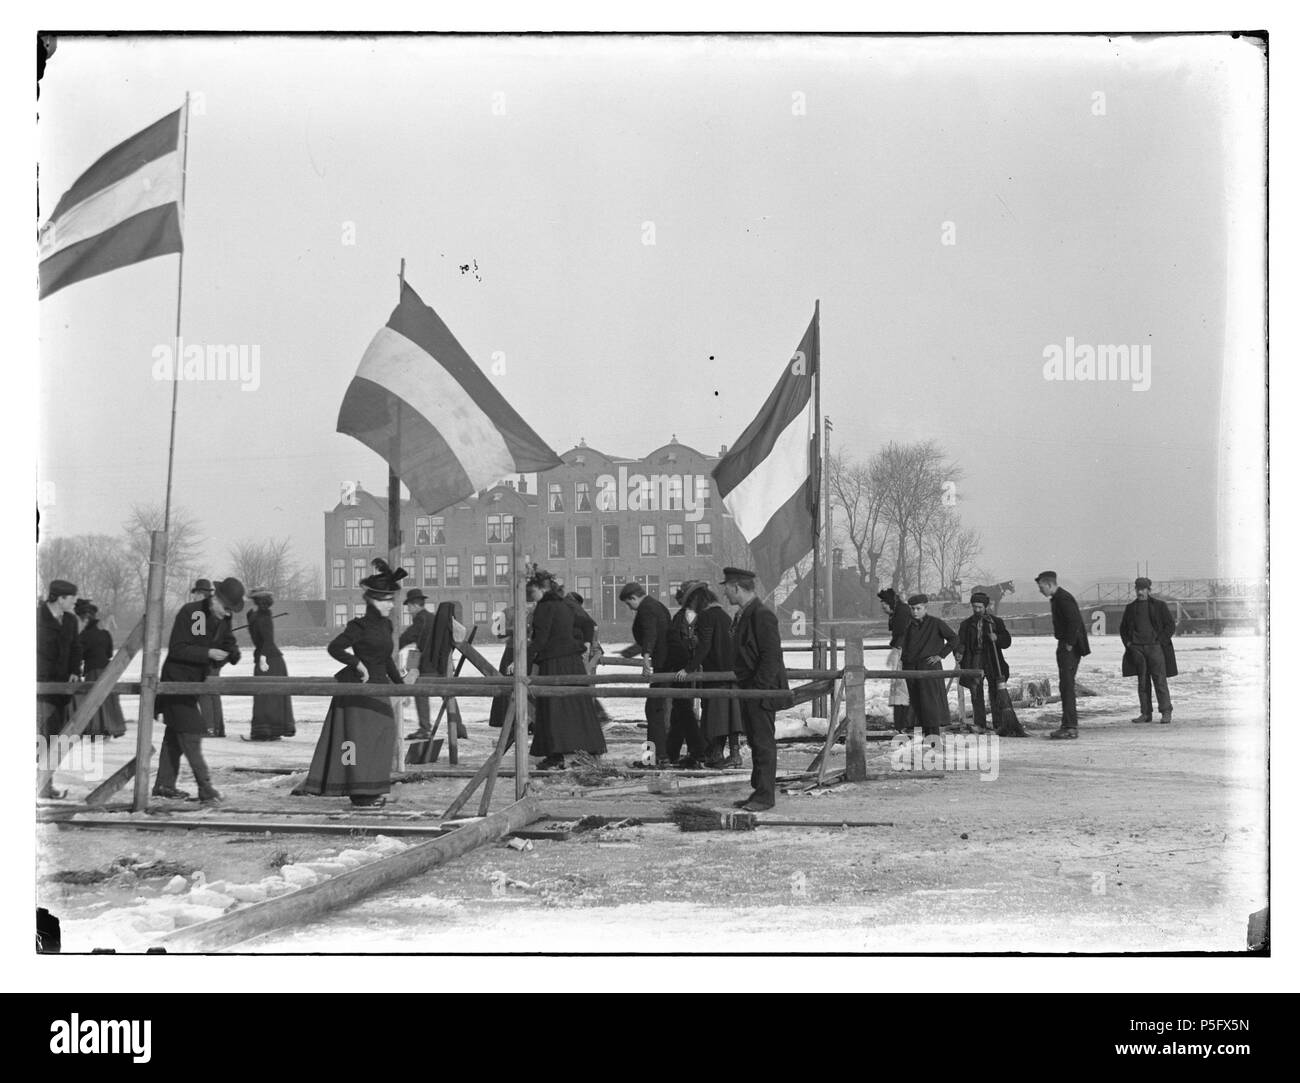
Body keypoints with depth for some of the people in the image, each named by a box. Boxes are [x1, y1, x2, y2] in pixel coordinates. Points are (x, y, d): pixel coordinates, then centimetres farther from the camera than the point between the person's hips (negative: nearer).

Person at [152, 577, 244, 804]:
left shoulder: (223, 618, 2)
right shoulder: (189, 612, -19)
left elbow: (228, 641, 11)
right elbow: (176, 649, -20)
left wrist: (232, 652, -12)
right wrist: (208, 653, -27)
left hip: (195, 682, 8)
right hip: (177, 679, -8)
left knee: (175, 734, 15)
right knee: (190, 734, -12)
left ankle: (164, 785, 23)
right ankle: (206, 788, -14)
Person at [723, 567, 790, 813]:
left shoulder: (762, 616, -16)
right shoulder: (741, 616, 14)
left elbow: (770, 656, -19)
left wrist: (759, 688, -20)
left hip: (762, 690, -10)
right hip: (747, 690, 10)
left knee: (763, 743, -5)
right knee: (755, 742, 13)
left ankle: (765, 796, -1)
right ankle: (759, 792, 19)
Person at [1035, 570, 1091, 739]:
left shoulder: (1063, 599, -16)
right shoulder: (1058, 598, 17)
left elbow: (1074, 621, -25)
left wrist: (1069, 644, -19)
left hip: (1069, 647, -11)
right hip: (1065, 646, 11)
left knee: (1067, 685, -10)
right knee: (1066, 686, 13)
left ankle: (1071, 728, -11)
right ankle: (1068, 725, 18)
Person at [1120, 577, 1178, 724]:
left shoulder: (1159, 606, 4)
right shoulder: (1131, 608, 14)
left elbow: (1170, 625, 2)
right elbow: (1123, 628, 22)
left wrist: (1161, 641, -8)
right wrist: (1128, 643, 7)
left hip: (1155, 647, -4)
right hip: (1137, 649, 4)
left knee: (1160, 680, -9)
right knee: (1142, 682, 4)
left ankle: (1166, 713, -8)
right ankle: (1145, 713, 6)